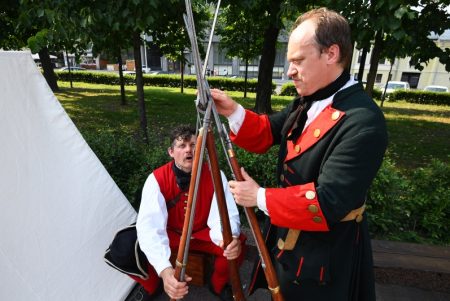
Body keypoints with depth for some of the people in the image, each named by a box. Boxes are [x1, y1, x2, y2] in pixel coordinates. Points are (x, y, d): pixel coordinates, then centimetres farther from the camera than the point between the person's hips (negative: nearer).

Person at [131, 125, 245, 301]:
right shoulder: (157, 179, -24)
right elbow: (150, 225, -35)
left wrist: (231, 238, -51)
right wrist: (164, 269, -52)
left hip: (202, 233, 1)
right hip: (170, 234, 0)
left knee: (236, 246, -27)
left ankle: (218, 285, 9)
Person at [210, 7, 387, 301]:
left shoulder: (363, 122, -29)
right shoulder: (307, 103, 0)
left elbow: (328, 203, -31)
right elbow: (266, 134, 5)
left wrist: (260, 197, -23)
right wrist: (233, 111, -12)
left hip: (323, 261, -8)